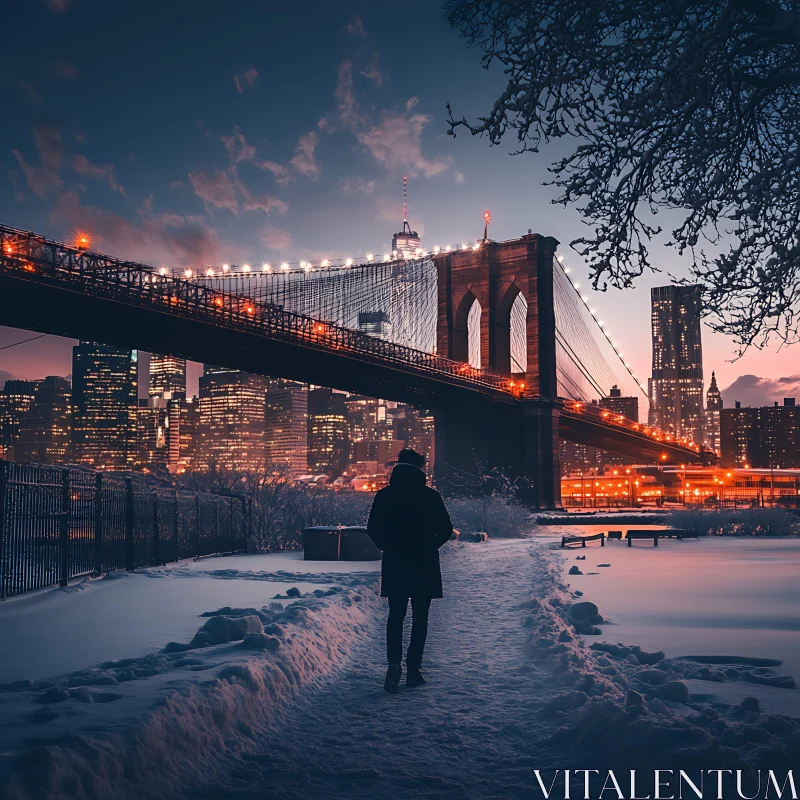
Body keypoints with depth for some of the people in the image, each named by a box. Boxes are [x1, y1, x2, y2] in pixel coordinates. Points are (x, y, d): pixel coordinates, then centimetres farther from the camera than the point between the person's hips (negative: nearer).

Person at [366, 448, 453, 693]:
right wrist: (430, 547, 9)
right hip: (424, 565, -1)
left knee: (396, 616, 10)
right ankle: (413, 668, 7)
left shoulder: (384, 495, -3)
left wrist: (388, 548, 11)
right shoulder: (431, 496, -7)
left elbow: (372, 529, -2)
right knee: (420, 617, 9)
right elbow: (446, 529, -5)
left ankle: (394, 664, -8)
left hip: (394, 565, 1)